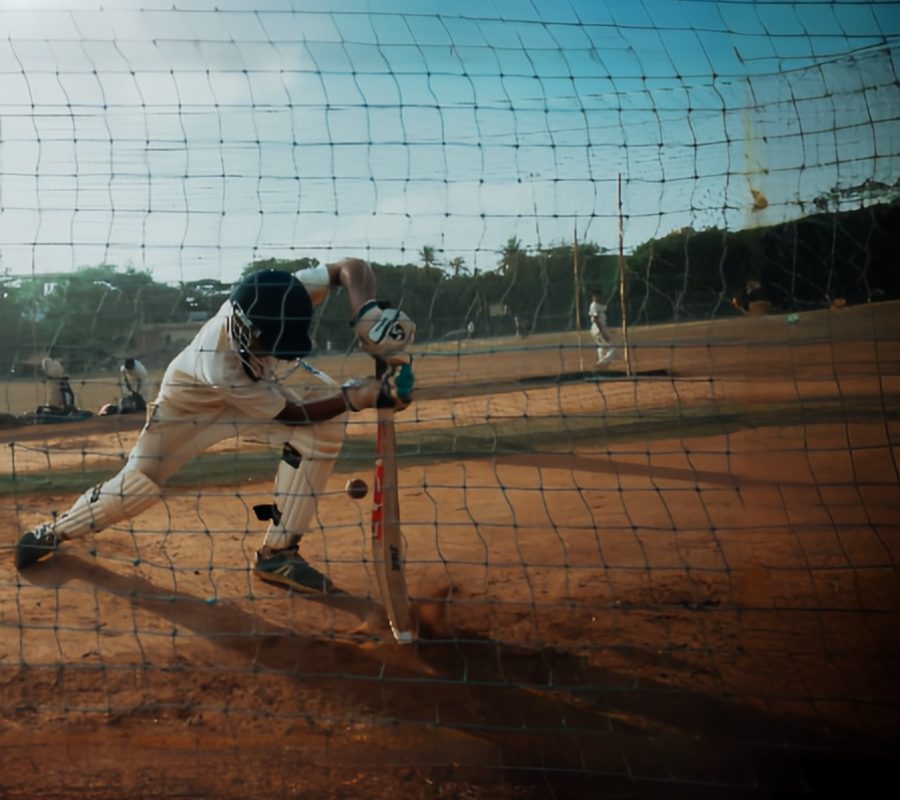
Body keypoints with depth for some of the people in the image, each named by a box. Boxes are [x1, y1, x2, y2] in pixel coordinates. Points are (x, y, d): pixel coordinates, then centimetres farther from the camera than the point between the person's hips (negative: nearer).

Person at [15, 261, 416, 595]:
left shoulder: (278, 302, -37)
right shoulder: (221, 364, -45)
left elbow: (351, 267, -26)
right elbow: (293, 414, -32)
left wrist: (365, 311, -46)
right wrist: (362, 394, -38)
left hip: (257, 382, 5)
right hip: (192, 397, -5)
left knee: (325, 432, -17)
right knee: (137, 485, -2)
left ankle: (278, 552, -6)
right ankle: (57, 530, 31)